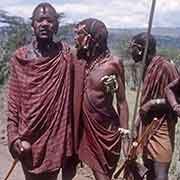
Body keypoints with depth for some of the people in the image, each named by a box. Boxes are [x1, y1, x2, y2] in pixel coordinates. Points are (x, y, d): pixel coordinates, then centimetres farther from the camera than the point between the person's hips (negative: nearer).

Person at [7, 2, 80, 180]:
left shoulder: (65, 54, -3)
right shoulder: (19, 57, -2)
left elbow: (73, 94, -2)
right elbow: (14, 101, -1)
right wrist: (14, 136, -6)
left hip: (58, 133, 0)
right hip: (29, 138, 1)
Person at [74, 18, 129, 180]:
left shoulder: (112, 63, -12)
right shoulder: (81, 63, 0)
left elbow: (121, 102, -9)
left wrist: (125, 137, -11)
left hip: (106, 130, -3)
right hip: (87, 128, 4)